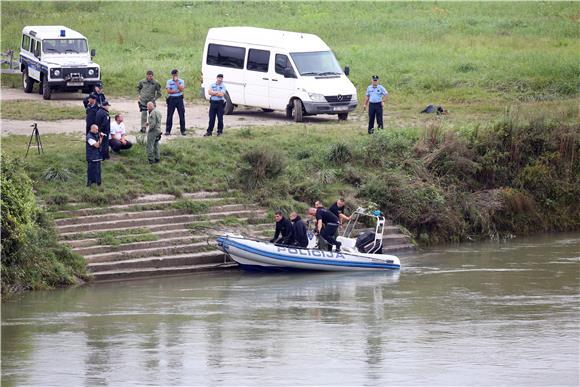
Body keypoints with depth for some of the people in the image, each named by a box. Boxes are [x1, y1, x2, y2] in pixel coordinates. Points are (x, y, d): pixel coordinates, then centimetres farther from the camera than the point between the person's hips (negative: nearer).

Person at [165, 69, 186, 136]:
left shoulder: (181, 81, 5)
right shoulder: (169, 82, 5)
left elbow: (181, 89, -11)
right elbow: (168, 91, -5)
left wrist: (176, 82, -12)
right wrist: (177, 91, -11)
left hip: (179, 99, 0)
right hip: (171, 99, 0)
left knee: (182, 115, 0)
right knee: (169, 115, 0)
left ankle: (183, 130, 7)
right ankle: (168, 130, 5)